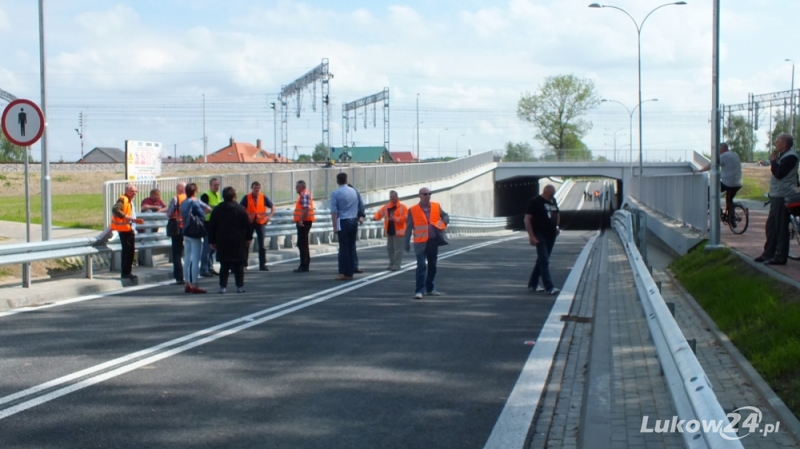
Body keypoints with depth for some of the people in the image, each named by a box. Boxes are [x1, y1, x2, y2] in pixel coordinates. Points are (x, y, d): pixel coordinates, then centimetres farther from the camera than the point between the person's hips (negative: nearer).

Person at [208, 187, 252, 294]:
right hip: (238, 241, -2)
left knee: (224, 265, 6)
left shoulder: (217, 210, 5)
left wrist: (212, 241, 10)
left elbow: (211, 227, 5)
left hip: (222, 242, 2)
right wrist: (249, 238, 6)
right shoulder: (241, 209, -2)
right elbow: (248, 225, -3)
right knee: (238, 265, 3)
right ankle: (240, 286, 2)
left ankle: (222, 286, 1)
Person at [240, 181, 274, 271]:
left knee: (262, 245, 3)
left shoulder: (264, 197, 0)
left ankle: (262, 264, 8)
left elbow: (272, 207, 9)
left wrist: (269, 216, -6)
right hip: (249, 223, -1)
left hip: (260, 222, 1)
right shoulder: (246, 198, -3)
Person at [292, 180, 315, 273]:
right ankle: (305, 265, 21)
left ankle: (304, 266, -11)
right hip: (303, 222, 11)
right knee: (303, 244, 15)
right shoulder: (302, 195, 18)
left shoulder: (305, 195, -15)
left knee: (302, 244, -11)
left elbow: (306, 208, -26)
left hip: (304, 222, -11)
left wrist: (301, 220, -29)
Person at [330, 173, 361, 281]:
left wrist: (335, 226, -10)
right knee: (352, 247, 8)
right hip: (354, 221, 5)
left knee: (344, 247, -3)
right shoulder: (354, 191, 8)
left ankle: (344, 273, -4)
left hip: (343, 222, -4)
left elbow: (334, 212, -11)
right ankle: (350, 273, 11)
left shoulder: (336, 193, -7)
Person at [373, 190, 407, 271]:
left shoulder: (402, 207, -6)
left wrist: (395, 219, -26)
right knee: (390, 248, 12)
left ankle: (396, 265, -4)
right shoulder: (386, 206, 11)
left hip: (398, 231, -6)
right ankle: (392, 264, 22)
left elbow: (405, 218, -14)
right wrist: (375, 217, -17)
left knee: (398, 249, -6)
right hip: (389, 231, 6)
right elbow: (380, 213, 6)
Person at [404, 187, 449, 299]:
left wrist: (442, 224, -7)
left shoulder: (436, 206, 5)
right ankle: (419, 291, -13)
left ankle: (430, 289, 27)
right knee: (421, 266, -13)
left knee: (432, 266, 13)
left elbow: (446, 216, 15)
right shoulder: (413, 210, -4)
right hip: (421, 242, -4)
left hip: (434, 241, 4)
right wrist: (407, 243, -3)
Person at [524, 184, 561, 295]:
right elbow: (527, 219, -13)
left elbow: (557, 214, 29)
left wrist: (556, 226, 11)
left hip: (551, 236, 8)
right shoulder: (535, 202, -10)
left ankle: (532, 284, 24)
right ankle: (549, 287, -17)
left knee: (541, 260, 14)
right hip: (540, 236, -8)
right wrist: (531, 236, -19)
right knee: (544, 261, -12)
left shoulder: (553, 200, 12)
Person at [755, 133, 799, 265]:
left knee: (780, 227, -7)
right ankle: (768, 254, 21)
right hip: (777, 195, 11)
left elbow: (779, 173, -22)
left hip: (783, 196, -11)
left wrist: (773, 160, -12)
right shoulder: (784, 156, 18)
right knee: (771, 225, 14)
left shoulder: (790, 156, -15)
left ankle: (780, 257, -3)